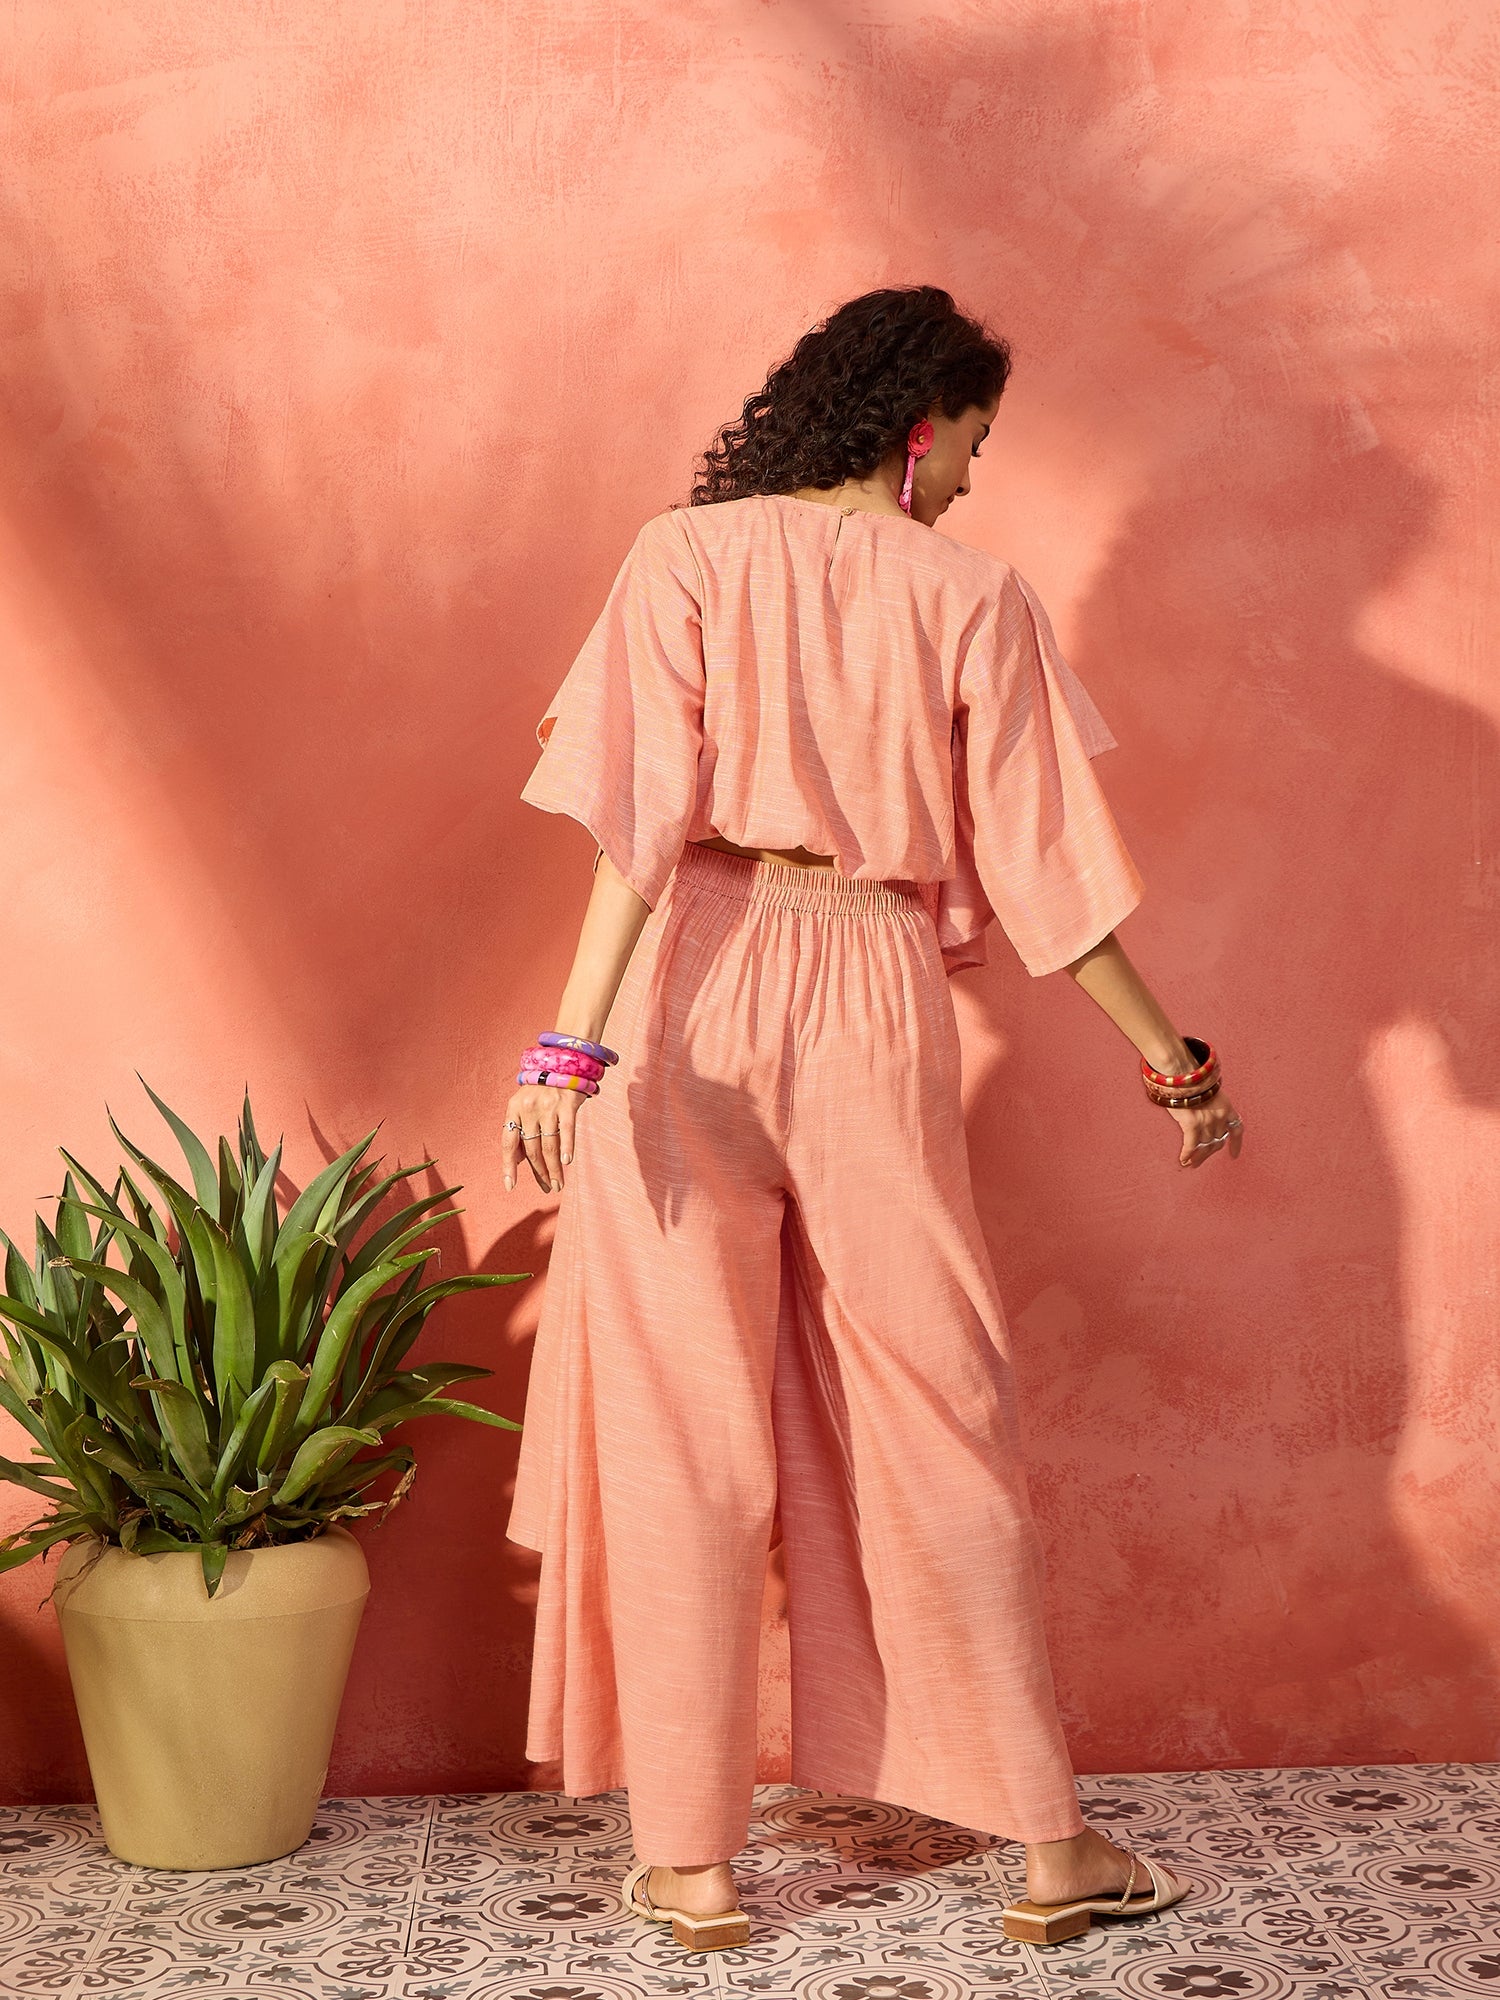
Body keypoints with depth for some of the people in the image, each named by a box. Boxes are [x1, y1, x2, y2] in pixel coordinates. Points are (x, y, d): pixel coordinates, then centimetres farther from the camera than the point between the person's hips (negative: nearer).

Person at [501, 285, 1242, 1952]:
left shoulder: (689, 555, 2)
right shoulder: (970, 595, 2)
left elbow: (642, 818, -10)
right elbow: (1042, 875, 2)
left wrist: (575, 1039, -15)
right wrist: (1175, 1063, 11)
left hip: (690, 989, 0)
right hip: (875, 1003, 0)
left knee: (679, 1421, 6)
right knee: (938, 1417, 9)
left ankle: (691, 1860, 11)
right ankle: (1047, 1844, 15)